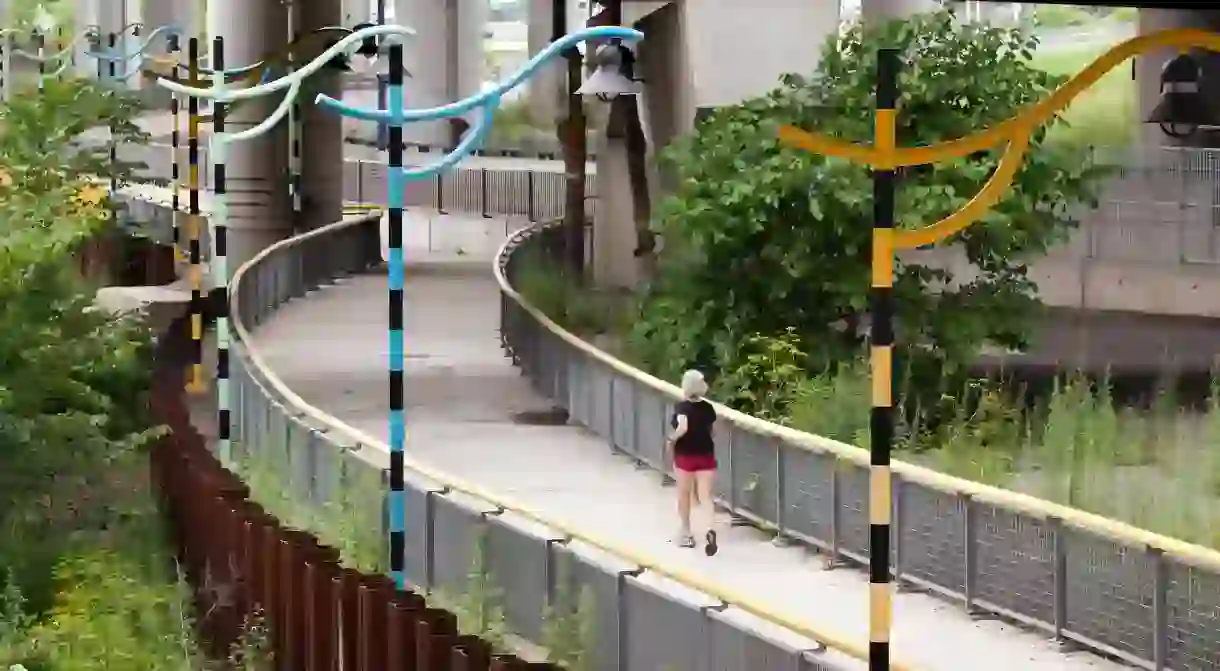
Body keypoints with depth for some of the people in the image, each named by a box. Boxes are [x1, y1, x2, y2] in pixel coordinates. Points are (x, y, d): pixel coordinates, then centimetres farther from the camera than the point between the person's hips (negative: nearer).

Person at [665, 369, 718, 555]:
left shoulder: (682, 407, -15)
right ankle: (710, 530, -25)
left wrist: (671, 440, -15)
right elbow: (710, 431, 7)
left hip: (686, 456, -3)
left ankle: (686, 534, 27)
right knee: (705, 497, -1)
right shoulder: (708, 408, -1)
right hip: (706, 455, 3)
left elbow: (683, 427, -31)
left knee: (684, 495, 17)